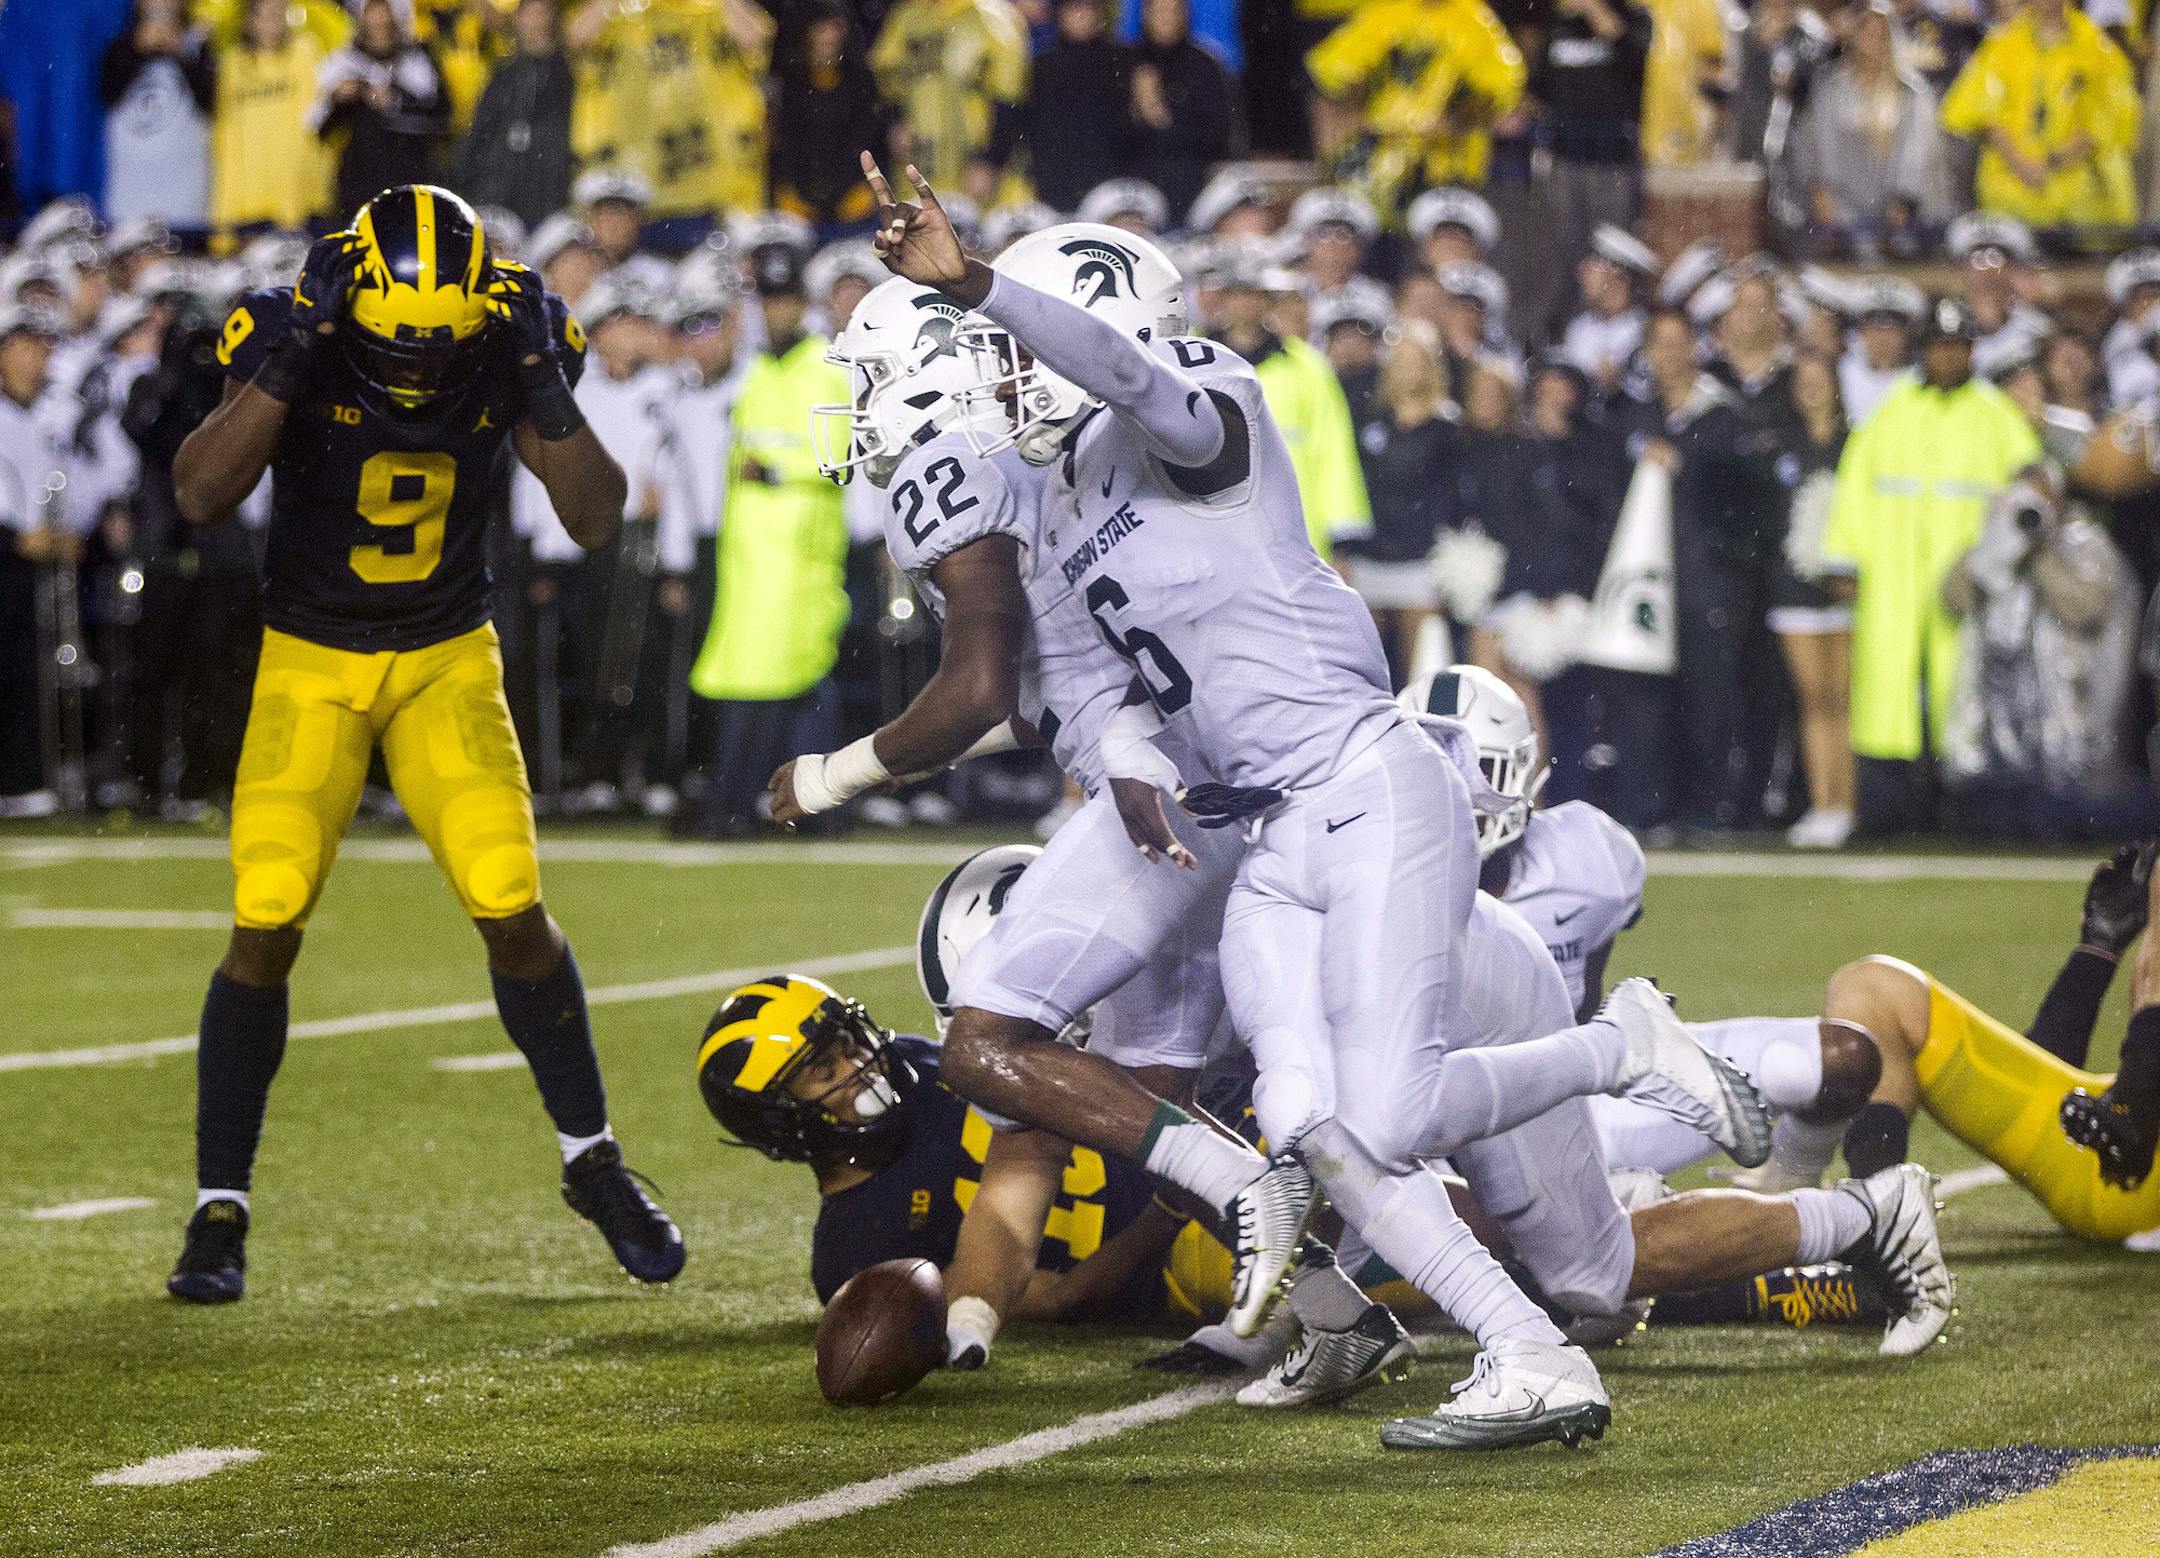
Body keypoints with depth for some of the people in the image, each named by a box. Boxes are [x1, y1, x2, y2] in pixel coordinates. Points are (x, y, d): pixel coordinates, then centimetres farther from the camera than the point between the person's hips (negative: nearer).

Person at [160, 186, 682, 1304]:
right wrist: (291, 358, -40)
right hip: (311, 664, -1)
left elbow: (597, 521, -15)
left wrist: (543, 385, -28)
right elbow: (200, 496, -33)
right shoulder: (290, 341, -21)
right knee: (264, 929, -12)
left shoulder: (506, 352, -15)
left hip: (449, 664, 1)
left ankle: (592, 1165, 12)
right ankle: (219, 1208, 2)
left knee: (512, 911, -10)